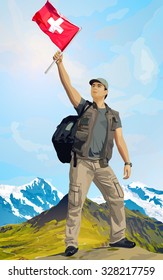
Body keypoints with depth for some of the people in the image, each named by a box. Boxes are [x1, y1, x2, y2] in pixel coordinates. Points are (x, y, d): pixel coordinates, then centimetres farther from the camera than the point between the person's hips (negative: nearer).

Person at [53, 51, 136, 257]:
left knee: (117, 198, 2)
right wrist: (60, 63, -16)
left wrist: (128, 163, -7)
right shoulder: (84, 107, 7)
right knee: (75, 203, -6)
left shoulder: (113, 115, 13)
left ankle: (117, 238, 18)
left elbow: (120, 141, 5)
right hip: (81, 163, -3)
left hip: (102, 165, 3)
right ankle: (71, 243, 6)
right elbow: (68, 86, -5)